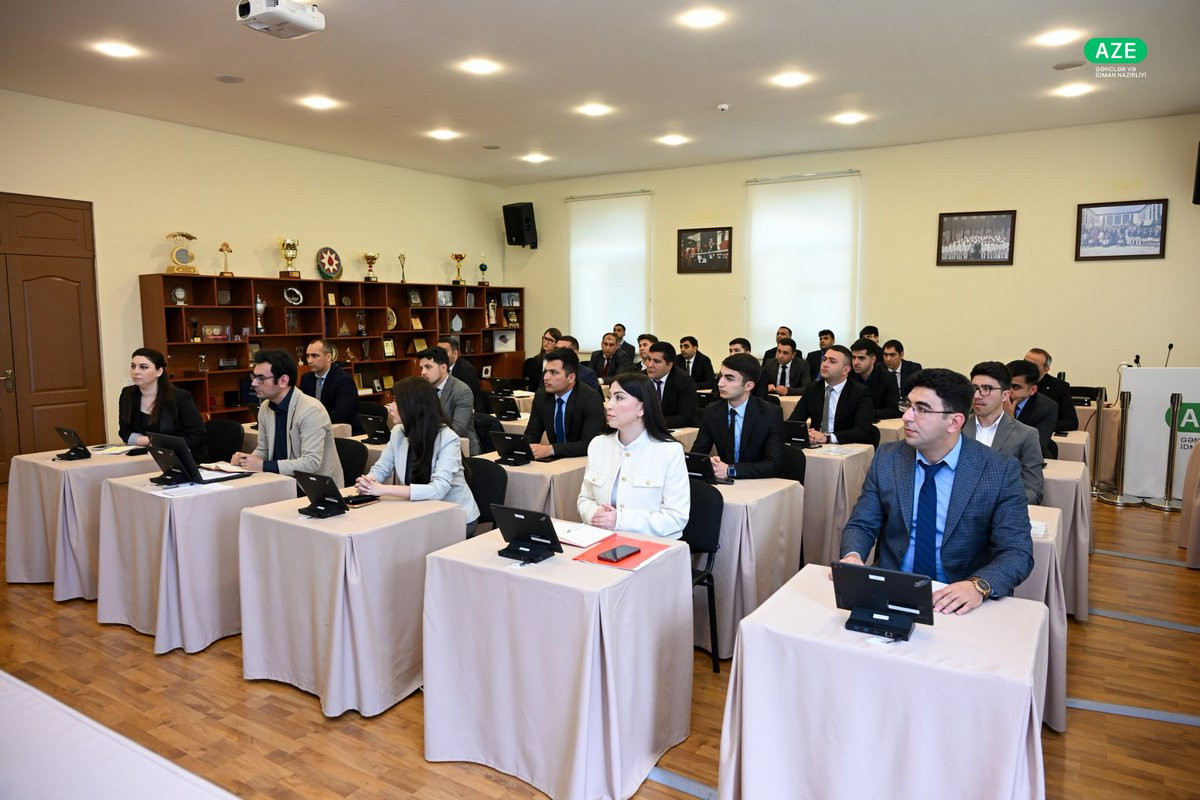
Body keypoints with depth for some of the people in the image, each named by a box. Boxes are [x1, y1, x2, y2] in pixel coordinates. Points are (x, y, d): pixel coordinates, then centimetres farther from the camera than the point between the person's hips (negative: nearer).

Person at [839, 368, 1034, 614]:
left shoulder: (1001, 470, -6)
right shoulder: (887, 458, 2)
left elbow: (1018, 552, -8)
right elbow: (861, 524, 6)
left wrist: (979, 586, -27)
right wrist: (852, 556, -16)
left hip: (957, 600, -1)